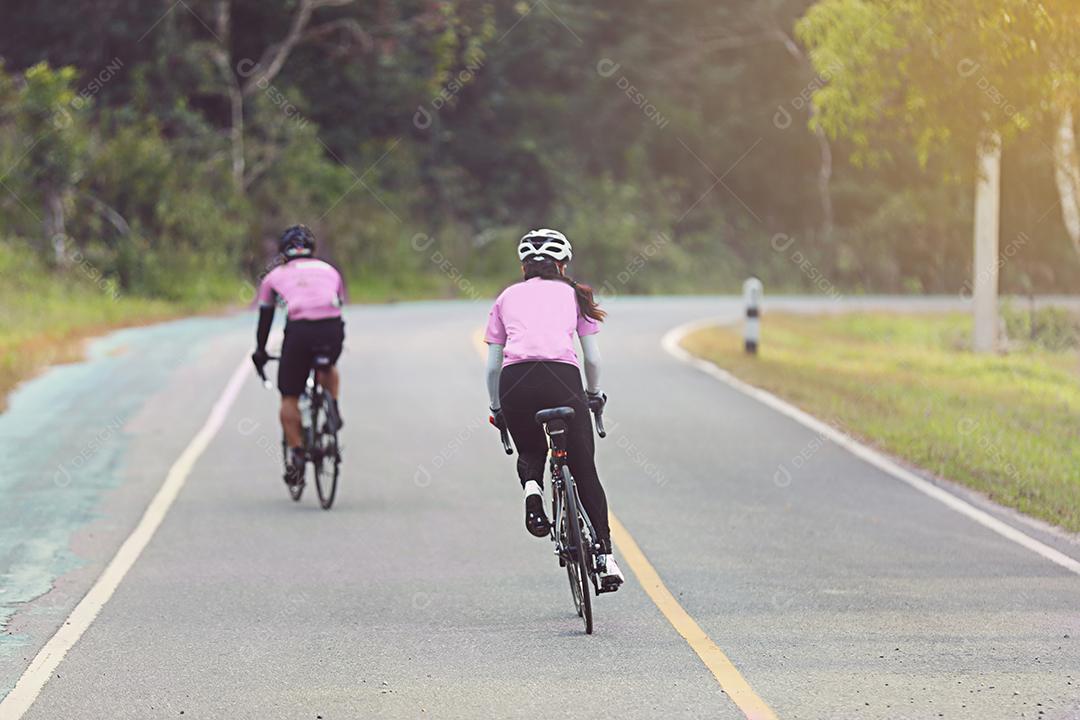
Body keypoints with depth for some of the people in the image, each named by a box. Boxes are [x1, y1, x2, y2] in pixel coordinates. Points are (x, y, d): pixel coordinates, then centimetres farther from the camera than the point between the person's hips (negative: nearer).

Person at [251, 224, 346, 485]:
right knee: (328, 370, 36)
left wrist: (260, 352, 41)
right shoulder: (329, 270, 29)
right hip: (332, 330, 2)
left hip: (300, 331, -2)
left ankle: (295, 453, 0)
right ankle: (333, 404, 10)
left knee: (289, 397, 10)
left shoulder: (275, 276, 25)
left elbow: (265, 318, 29)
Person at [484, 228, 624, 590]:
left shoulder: (507, 297, 24)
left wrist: (496, 408, 31)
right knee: (585, 472, 10)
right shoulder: (573, 294, 23)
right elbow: (593, 358, 19)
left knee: (530, 453, 28)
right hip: (563, 379, -1)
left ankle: (532, 487, -5)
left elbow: (492, 365, 19)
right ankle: (605, 556, 1)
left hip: (514, 381, 1)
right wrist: (594, 395, 36)